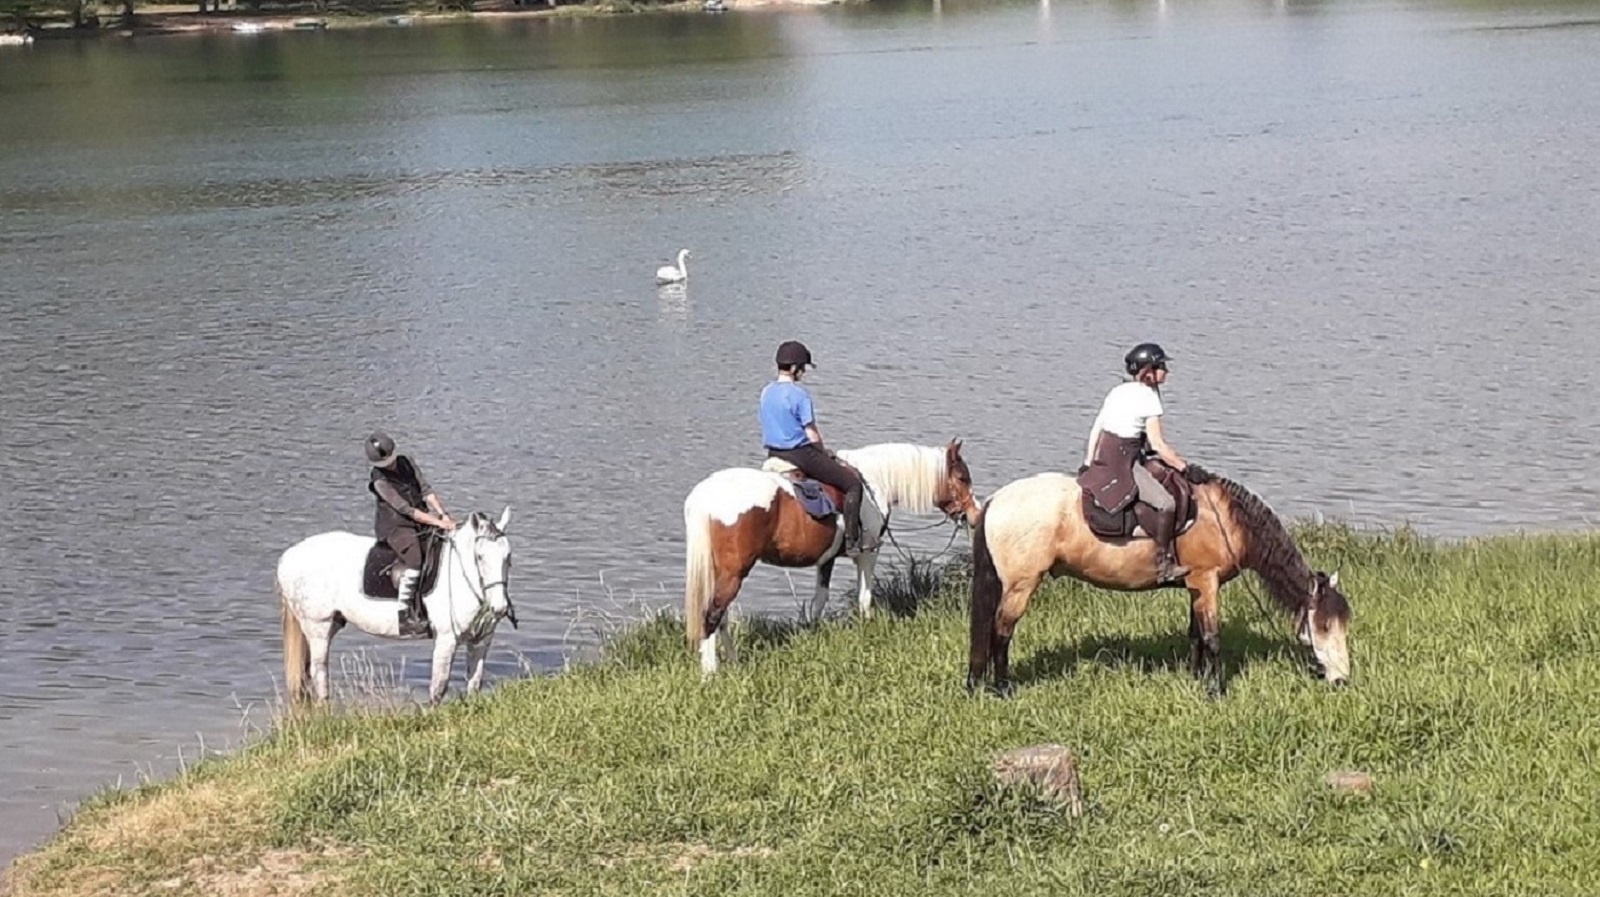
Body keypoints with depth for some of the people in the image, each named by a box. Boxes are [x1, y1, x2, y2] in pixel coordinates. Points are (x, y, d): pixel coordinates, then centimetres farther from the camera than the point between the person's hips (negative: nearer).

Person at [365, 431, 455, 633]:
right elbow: (407, 510, -20)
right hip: (395, 527, -7)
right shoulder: (380, 482, -16)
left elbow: (426, 490, 1)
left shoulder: (406, 463, 4)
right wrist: (438, 523, -23)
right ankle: (404, 617, -25)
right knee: (414, 561, -27)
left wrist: (443, 514, -13)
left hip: (420, 524, 7)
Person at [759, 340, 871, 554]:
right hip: (800, 454, -8)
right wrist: (824, 453, 4)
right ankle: (852, 541, -5)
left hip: (774, 455, 8)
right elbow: (812, 434, -16)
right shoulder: (799, 394, -16)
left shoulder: (766, 392, 7)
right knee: (853, 483, -1)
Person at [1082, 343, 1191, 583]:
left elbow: (1096, 428, 15)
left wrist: (1089, 461, 21)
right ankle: (1164, 564, -12)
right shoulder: (1148, 397, -9)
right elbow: (1157, 445, -11)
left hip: (1104, 455, 9)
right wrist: (1183, 466, -2)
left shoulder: (1118, 391, 14)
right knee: (1166, 504, -12)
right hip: (1124, 460, -9)